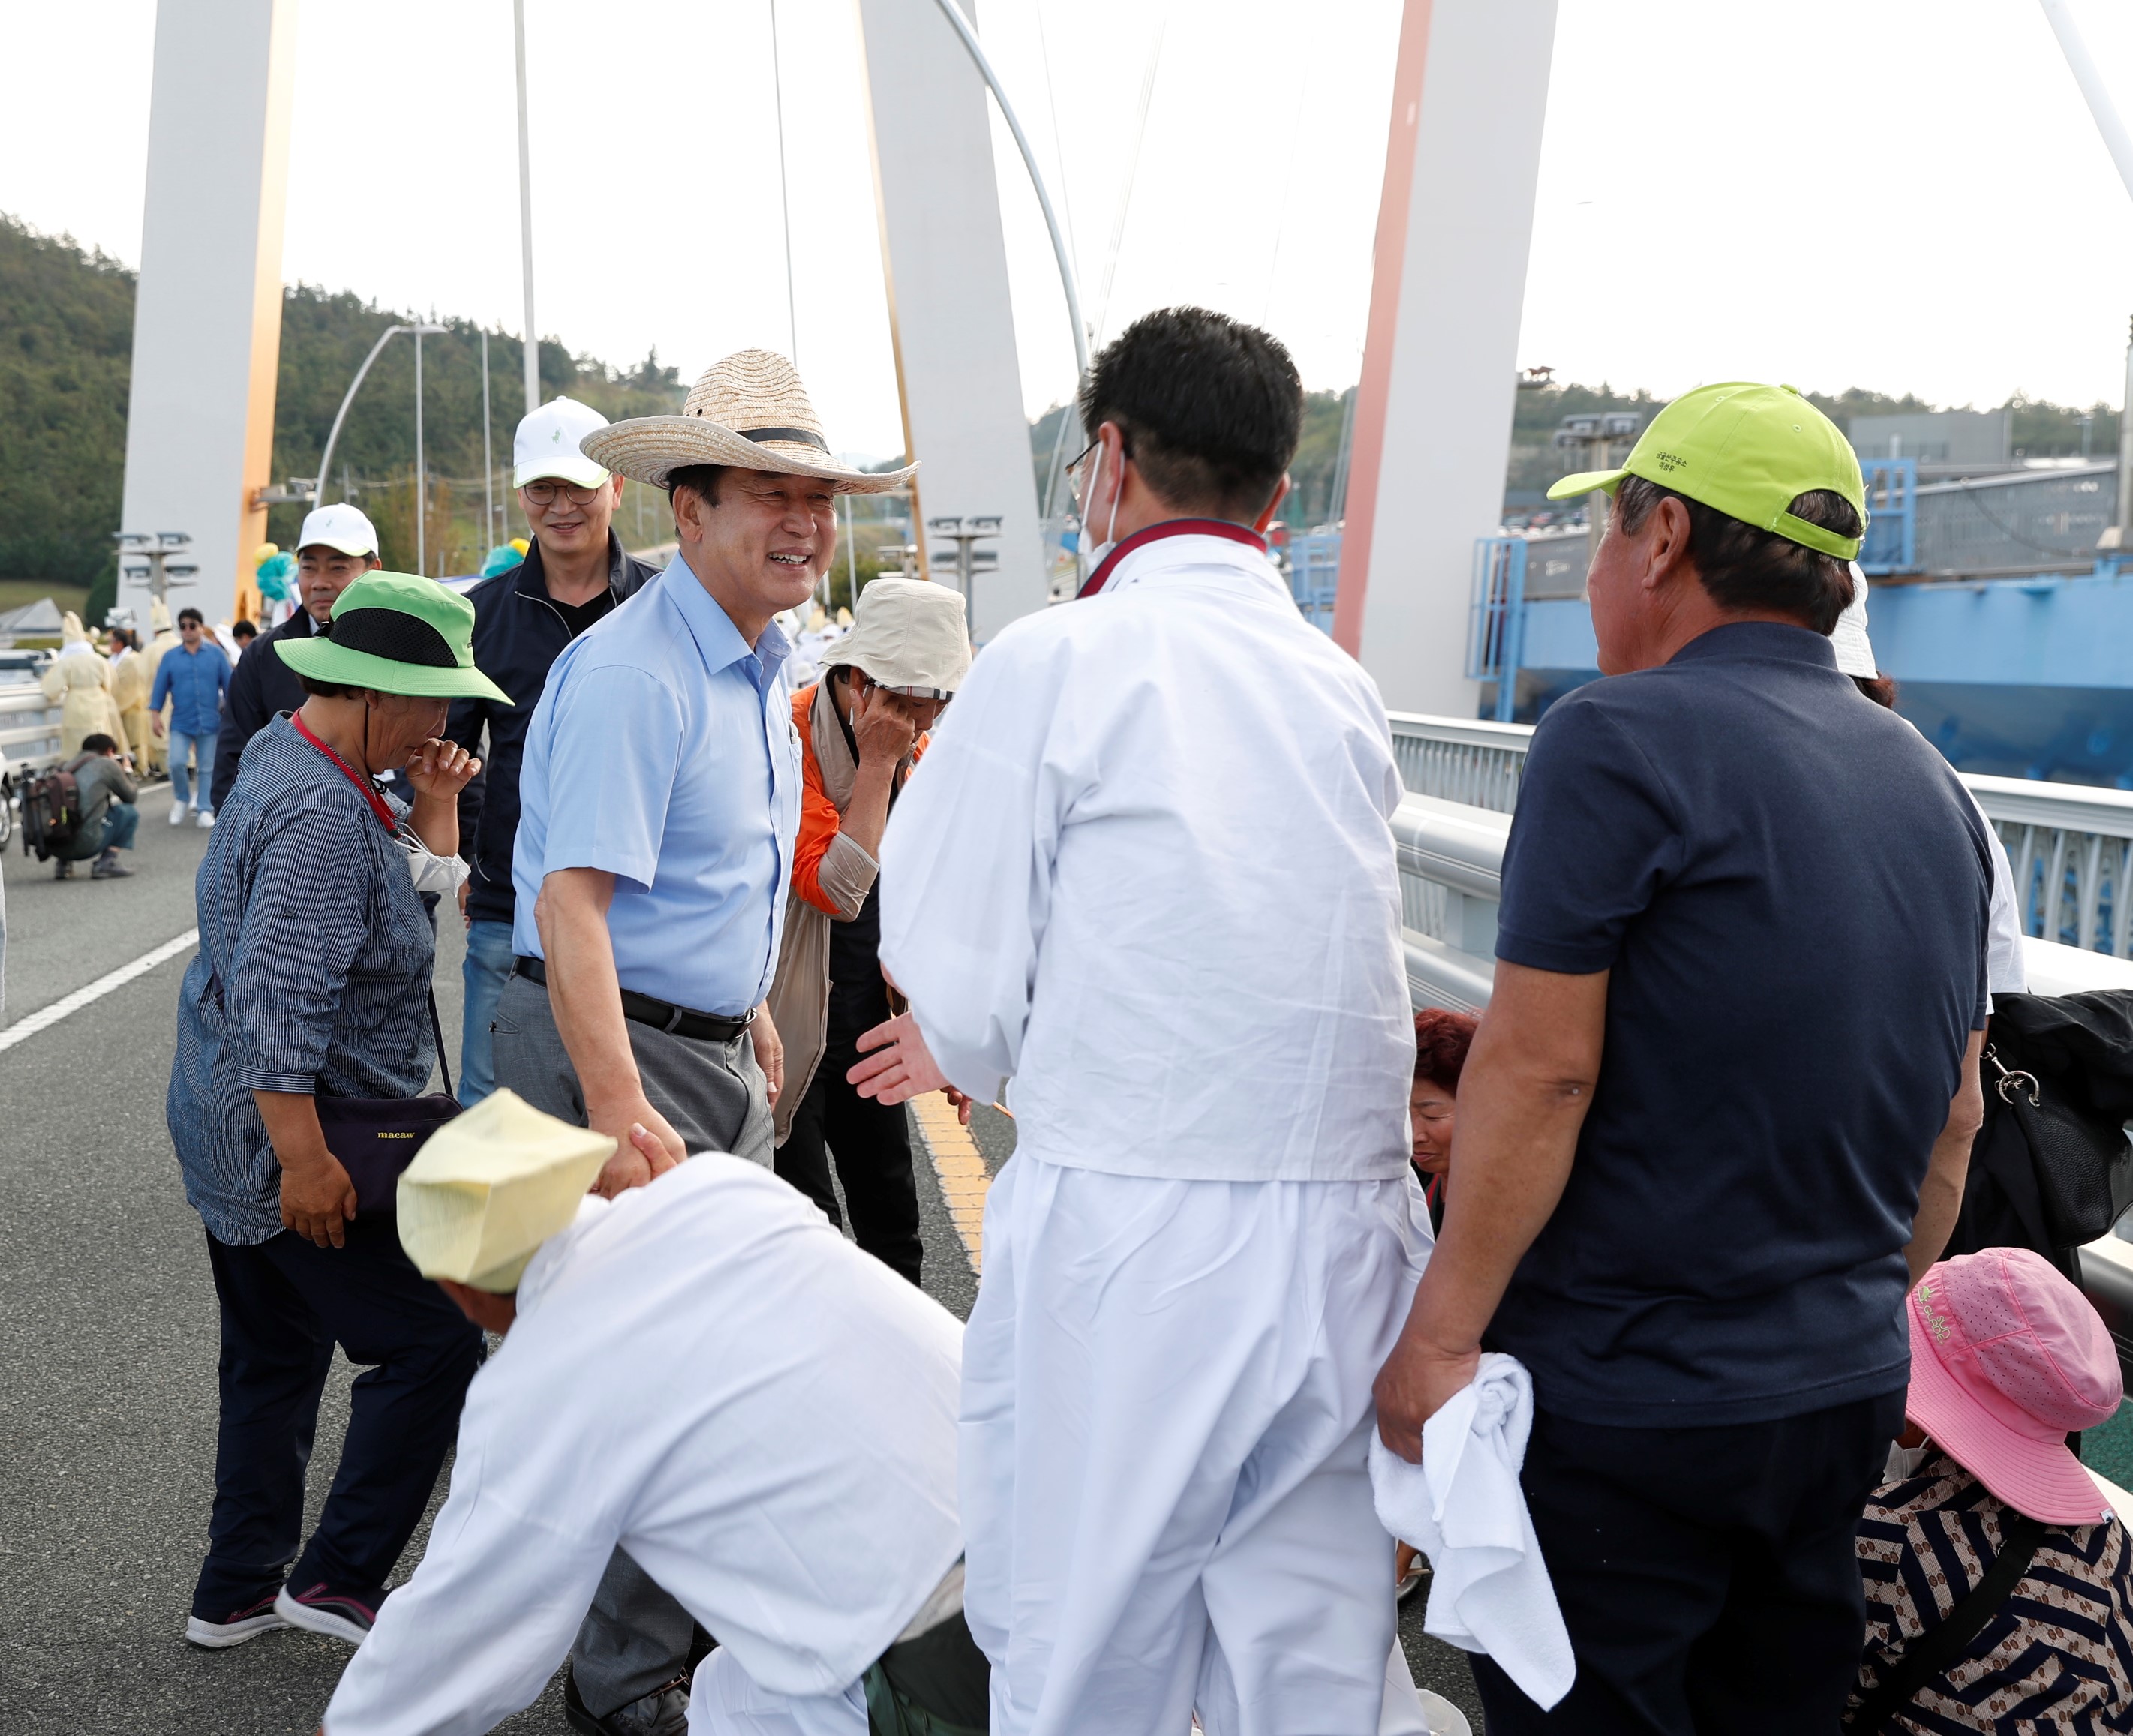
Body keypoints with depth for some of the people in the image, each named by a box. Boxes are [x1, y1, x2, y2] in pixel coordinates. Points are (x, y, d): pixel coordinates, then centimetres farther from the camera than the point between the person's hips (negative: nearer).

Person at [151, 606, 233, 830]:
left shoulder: (216, 654, -2)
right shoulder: (170, 657, 1)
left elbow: (229, 685, 0)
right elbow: (160, 688, 4)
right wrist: (156, 716, -1)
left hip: (209, 723, 0)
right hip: (181, 723, 0)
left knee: (207, 768, 6)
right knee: (176, 763, -11)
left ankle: (205, 811, 15)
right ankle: (182, 799, 15)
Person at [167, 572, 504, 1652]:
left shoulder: (282, 756, 11)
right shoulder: (321, 811, -23)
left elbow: (384, 901, 17)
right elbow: (278, 1004, -28)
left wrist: (431, 822, 6)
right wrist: (304, 1156, -26)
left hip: (228, 1131, 11)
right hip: (283, 1134, -11)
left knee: (274, 1360, 20)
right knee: (432, 1345, -2)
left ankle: (238, 1590, 31)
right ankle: (338, 1579, 8)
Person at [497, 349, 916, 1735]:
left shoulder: (759, 663, 11)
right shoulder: (633, 672, -21)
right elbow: (572, 902, -28)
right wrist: (618, 1108, -34)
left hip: (712, 1044, 9)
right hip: (611, 1045, -9)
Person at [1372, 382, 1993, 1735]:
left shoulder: (1622, 738, -15)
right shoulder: (1930, 786, 8)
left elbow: (1539, 1069, -19)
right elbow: (1954, 1117, 13)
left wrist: (1440, 1332, -12)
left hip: (1623, 1406, -7)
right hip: (1849, 1394, 8)